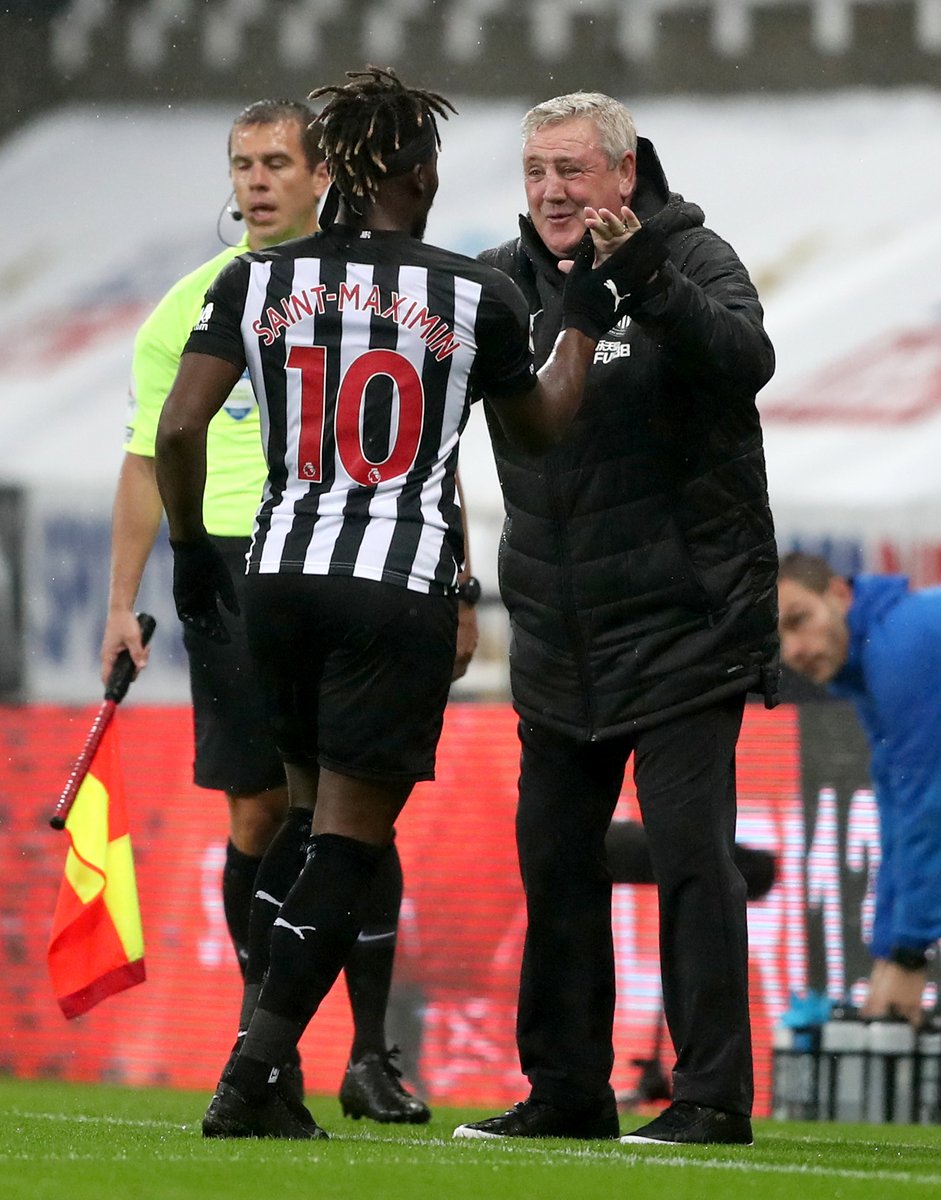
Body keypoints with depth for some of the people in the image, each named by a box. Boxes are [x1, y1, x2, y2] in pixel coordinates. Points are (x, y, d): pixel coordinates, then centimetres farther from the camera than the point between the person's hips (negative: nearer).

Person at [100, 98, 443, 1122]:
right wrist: (122, 605, 3)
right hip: (233, 571, 1)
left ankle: (370, 1055, -3)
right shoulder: (190, 307, 7)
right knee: (257, 815, 1)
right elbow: (149, 462, 9)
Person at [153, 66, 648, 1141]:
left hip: (281, 576, 3)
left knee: (310, 807, 21)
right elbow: (540, 430, 16)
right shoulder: (474, 297, 0)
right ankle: (253, 1074, -12)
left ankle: (271, 1047, 12)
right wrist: (584, 319, 29)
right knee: (347, 843, -1)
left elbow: (178, 429, -2)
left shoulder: (257, 282, 4)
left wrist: (190, 548, 12)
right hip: (403, 589, -3)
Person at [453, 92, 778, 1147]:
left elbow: (745, 360, -27)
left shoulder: (691, 260, -8)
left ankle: (712, 1092, -7)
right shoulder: (502, 279, 7)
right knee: (554, 858, 10)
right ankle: (565, 1089, 19)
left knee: (689, 850, -10)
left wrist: (647, 285, -43)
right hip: (558, 638, 6)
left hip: (684, 621, -6)